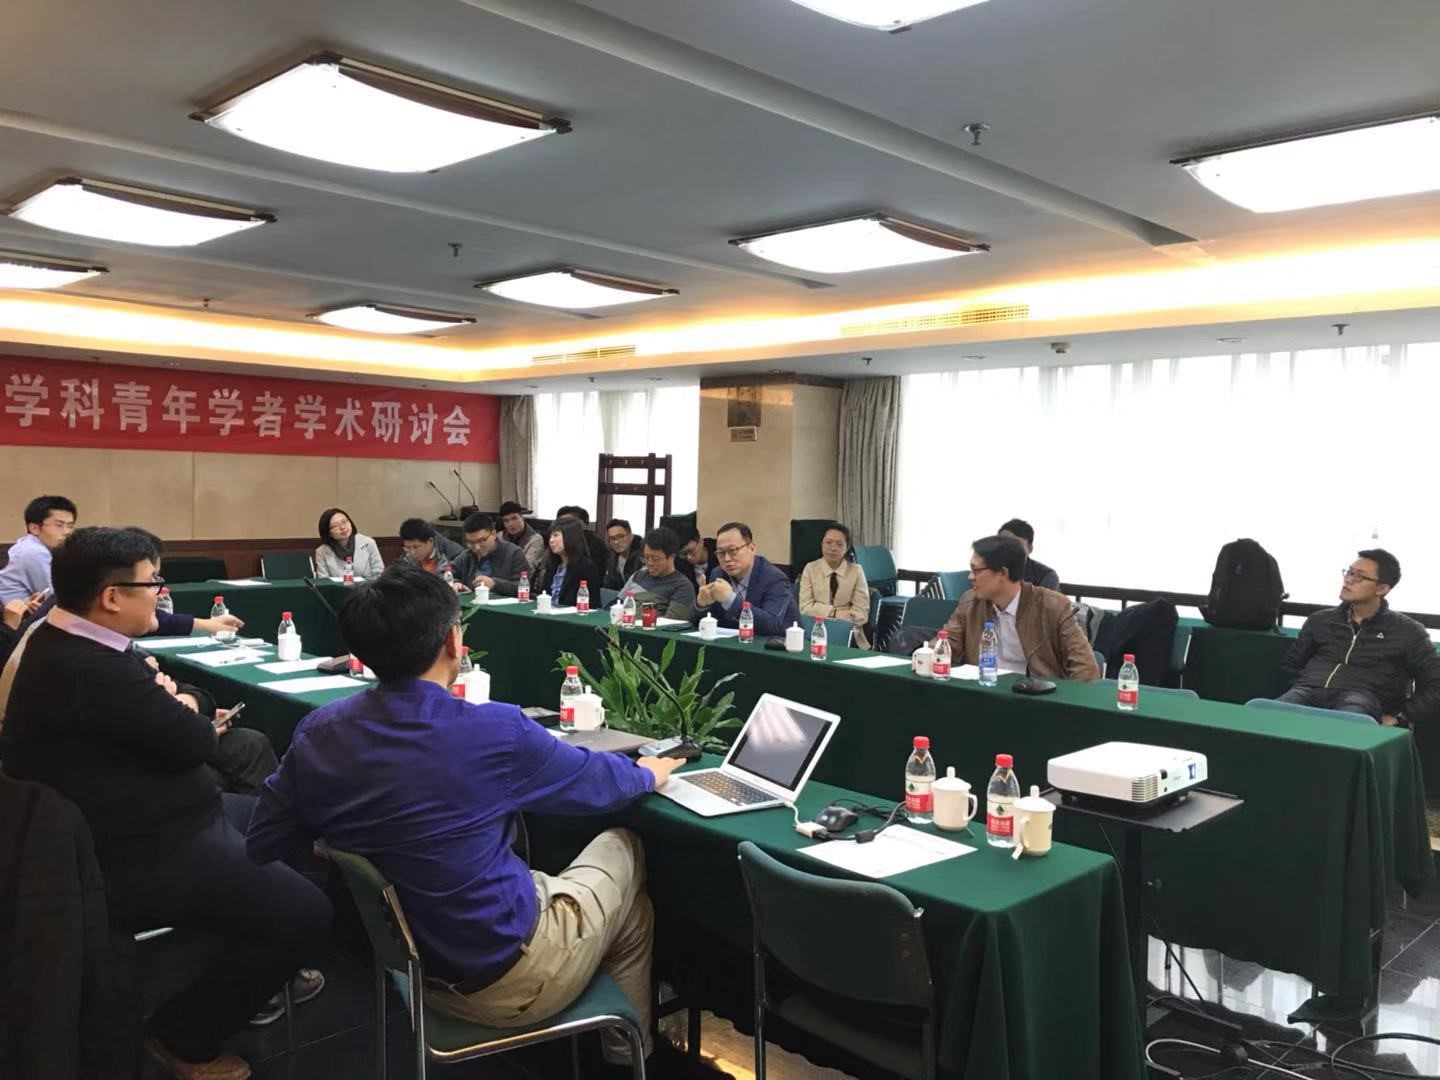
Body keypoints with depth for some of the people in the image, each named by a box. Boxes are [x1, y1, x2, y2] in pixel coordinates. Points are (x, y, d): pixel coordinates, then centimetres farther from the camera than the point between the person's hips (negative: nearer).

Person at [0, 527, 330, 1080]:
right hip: (139, 861, -12)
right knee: (306, 911, -14)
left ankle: (256, 970, 39)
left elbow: (150, 717, 13)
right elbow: (194, 741, -23)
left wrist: (166, 702, -8)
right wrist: (182, 706, -2)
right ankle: (185, 1035, 8)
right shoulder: (92, 671, -30)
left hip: (130, 823, 12)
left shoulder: (67, 641, 6)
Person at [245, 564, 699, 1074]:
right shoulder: (493, 732, -25)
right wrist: (648, 773, 16)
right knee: (623, 846, 18)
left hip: (403, 963, 5)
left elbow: (260, 844, 3)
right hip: (505, 981, -5)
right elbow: (599, 783, -6)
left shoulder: (315, 732, -11)